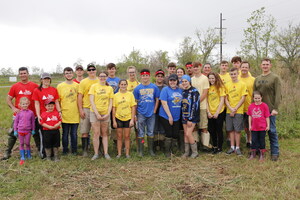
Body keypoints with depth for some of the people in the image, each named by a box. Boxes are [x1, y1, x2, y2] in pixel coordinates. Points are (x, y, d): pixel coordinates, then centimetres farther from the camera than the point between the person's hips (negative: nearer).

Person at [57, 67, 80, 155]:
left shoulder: (77, 85, 6)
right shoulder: (60, 86, 1)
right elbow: (57, 101, 4)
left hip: (75, 114, 1)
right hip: (65, 114, -1)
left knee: (74, 133, 8)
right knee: (65, 133, 7)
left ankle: (74, 150, 20)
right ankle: (65, 150, 20)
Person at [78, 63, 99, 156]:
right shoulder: (83, 82, 3)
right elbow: (79, 97, 1)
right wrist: (80, 110, -7)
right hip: (86, 109, -2)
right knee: (85, 131, 0)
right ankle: (85, 150, 9)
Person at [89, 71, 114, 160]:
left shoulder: (110, 88, 6)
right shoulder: (94, 86, -2)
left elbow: (110, 103, 6)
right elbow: (91, 101, -6)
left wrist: (108, 114, -6)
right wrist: (97, 113, -12)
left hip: (105, 114, 2)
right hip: (95, 113, -2)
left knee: (104, 134, 8)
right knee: (96, 133, -3)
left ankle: (106, 153, 13)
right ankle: (96, 153, 5)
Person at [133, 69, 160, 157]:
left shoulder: (154, 87, 1)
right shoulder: (137, 88, 0)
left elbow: (157, 100, 6)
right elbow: (135, 102, 3)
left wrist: (154, 111, -1)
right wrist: (136, 113, -1)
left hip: (151, 113, 1)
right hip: (141, 114, -1)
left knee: (150, 132, 10)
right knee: (141, 133, 5)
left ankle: (151, 150, 20)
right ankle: (140, 150, 13)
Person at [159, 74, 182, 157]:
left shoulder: (180, 90, 8)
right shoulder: (165, 90, -9)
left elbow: (182, 102, 17)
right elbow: (164, 103, -15)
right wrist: (170, 116, -16)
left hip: (177, 117, 5)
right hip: (166, 117, -5)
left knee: (175, 135, 8)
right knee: (169, 135, -1)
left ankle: (172, 150, 26)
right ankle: (167, 151, 15)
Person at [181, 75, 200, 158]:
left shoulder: (194, 91, -10)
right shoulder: (183, 92, 12)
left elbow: (195, 105, -15)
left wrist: (190, 119, -17)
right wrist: (182, 116, 10)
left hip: (192, 117, -7)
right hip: (184, 116, 7)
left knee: (188, 134, -11)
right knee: (185, 134, 8)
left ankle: (195, 152, 4)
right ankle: (186, 152, 17)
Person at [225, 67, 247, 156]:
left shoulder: (242, 84, -1)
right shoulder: (227, 85, 7)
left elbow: (243, 98, -5)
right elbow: (226, 99, 6)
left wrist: (235, 109, -10)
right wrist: (230, 109, -8)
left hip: (238, 111, -3)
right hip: (229, 111, 3)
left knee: (237, 130, -2)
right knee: (230, 129, 6)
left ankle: (237, 147, 8)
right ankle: (232, 147, 16)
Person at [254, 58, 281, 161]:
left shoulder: (275, 78, -3)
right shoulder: (257, 79, 13)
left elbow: (278, 95, -9)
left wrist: (275, 108, -16)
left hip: (270, 109, -5)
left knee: (272, 131, -1)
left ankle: (275, 152, 7)